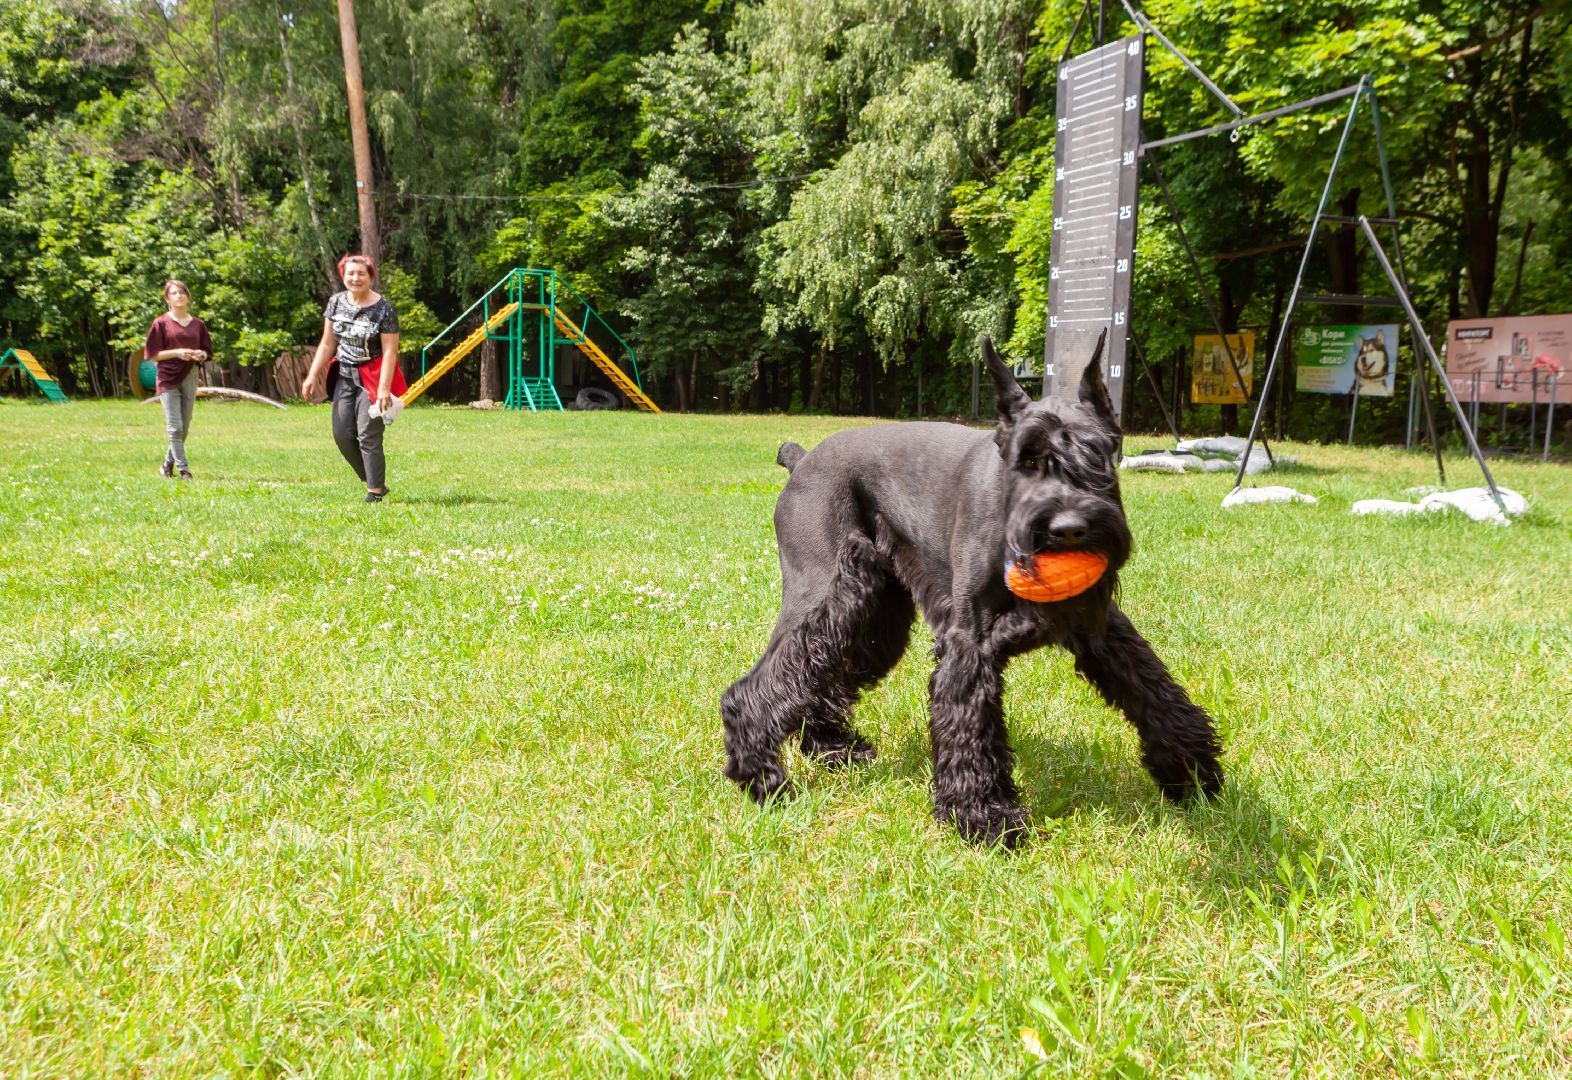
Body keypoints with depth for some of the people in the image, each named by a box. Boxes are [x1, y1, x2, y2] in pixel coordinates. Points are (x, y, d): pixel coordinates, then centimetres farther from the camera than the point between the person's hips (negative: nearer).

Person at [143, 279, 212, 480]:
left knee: (184, 428, 8)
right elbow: (152, 354, -4)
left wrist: (200, 354, -8)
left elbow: (207, 352, 15)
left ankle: (167, 465, 25)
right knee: (175, 428, -8)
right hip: (168, 379, -4)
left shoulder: (198, 324, 8)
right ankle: (184, 470, -7)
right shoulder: (161, 323, -2)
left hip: (190, 378, 4)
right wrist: (176, 352, -17)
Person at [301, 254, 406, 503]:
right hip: (344, 376, 6)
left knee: (368, 435, -10)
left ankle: (375, 492, 0)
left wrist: (383, 388, -22)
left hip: (372, 378, -6)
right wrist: (313, 376, 7)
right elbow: (327, 344, 11)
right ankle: (374, 481, 18)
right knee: (342, 434, 3)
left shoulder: (383, 308, -11)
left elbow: (390, 351, -15)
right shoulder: (336, 302, 5)